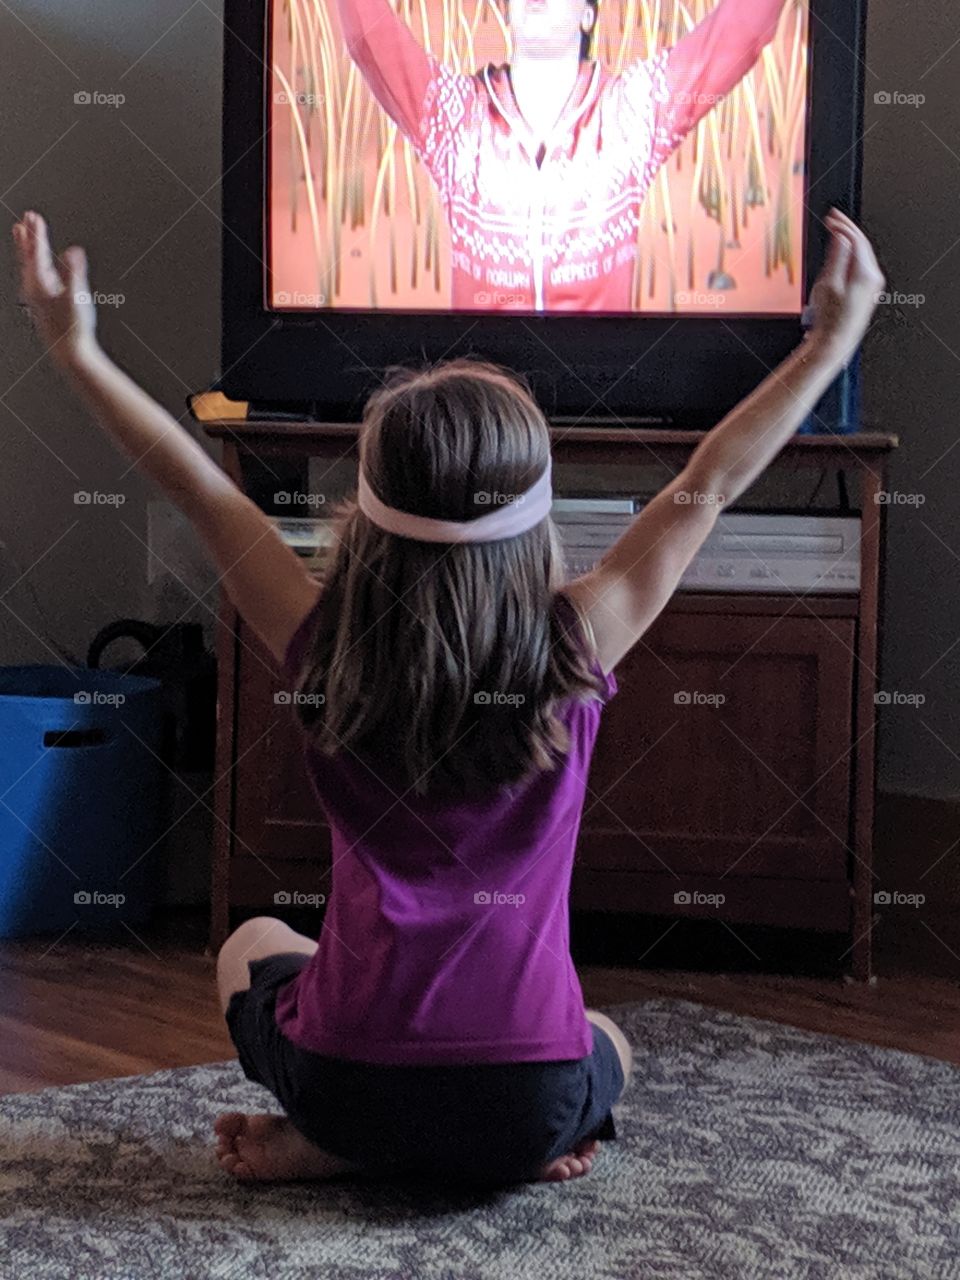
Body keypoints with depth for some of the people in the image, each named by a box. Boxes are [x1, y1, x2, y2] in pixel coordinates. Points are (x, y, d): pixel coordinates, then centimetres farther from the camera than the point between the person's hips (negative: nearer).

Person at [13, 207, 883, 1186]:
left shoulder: (329, 647, -10)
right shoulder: (577, 646, -10)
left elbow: (195, 483, 0)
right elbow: (711, 484, 0)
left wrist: (76, 348, 9)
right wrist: (832, 338, 9)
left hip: (347, 1085, 1)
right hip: (526, 1107, 0)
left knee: (250, 947, 36)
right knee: (607, 1044, 38)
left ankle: (334, 1145, 8)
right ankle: (519, 1155, 5)